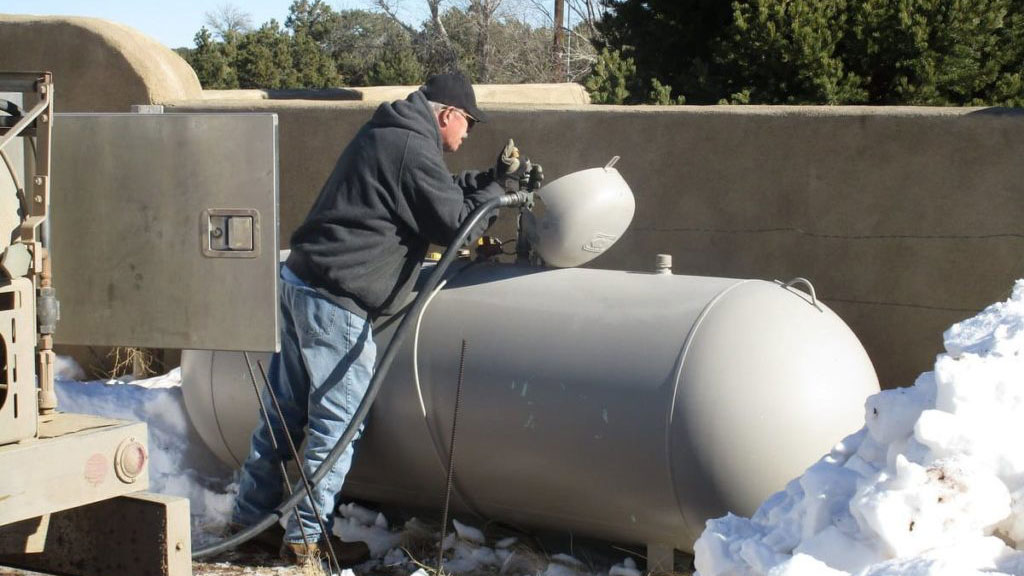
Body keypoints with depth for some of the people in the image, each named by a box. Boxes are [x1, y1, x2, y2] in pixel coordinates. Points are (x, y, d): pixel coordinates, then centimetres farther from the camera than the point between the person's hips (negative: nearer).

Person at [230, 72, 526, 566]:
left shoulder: (383, 135, 17)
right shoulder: (413, 151, -13)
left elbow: (441, 193, 24)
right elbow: (455, 224, -8)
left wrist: (492, 179, 17)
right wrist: (498, 189, 7)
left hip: (298, 279, 10)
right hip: (334, 299, -10)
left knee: (287, 407, 17)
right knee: (338, 419, -2)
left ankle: (250, 514, 26)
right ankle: (306, 537, 3)